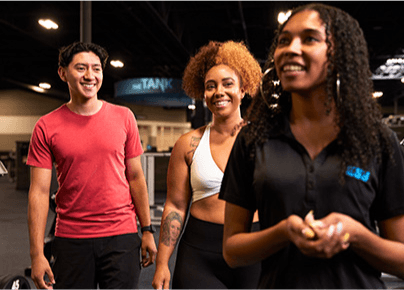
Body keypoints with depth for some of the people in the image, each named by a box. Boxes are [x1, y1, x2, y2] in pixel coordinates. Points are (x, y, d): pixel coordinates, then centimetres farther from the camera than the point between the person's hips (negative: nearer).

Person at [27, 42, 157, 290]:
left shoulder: (123, 117, 2)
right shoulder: (46, 127, -2)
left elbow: (135, 177, 6)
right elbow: (39, 192, -3)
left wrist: (147, 231, 4)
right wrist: (37, 254, -7)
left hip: (121, 236, 1)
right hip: (70, 239, 0)